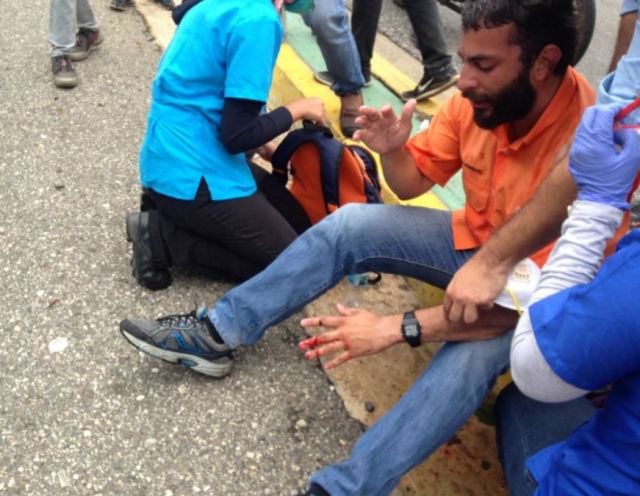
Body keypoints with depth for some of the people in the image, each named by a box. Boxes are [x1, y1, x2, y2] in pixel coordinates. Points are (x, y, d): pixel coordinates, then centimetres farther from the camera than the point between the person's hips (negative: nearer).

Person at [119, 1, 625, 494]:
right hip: (473, 240, 6)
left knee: (474, 350, -36)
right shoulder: (479, 97, -14)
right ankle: (216, 333, -2)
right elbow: (413, 183, 0)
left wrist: (396, 328, -36)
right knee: (350, 224, -10)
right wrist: (392, 150, -24)